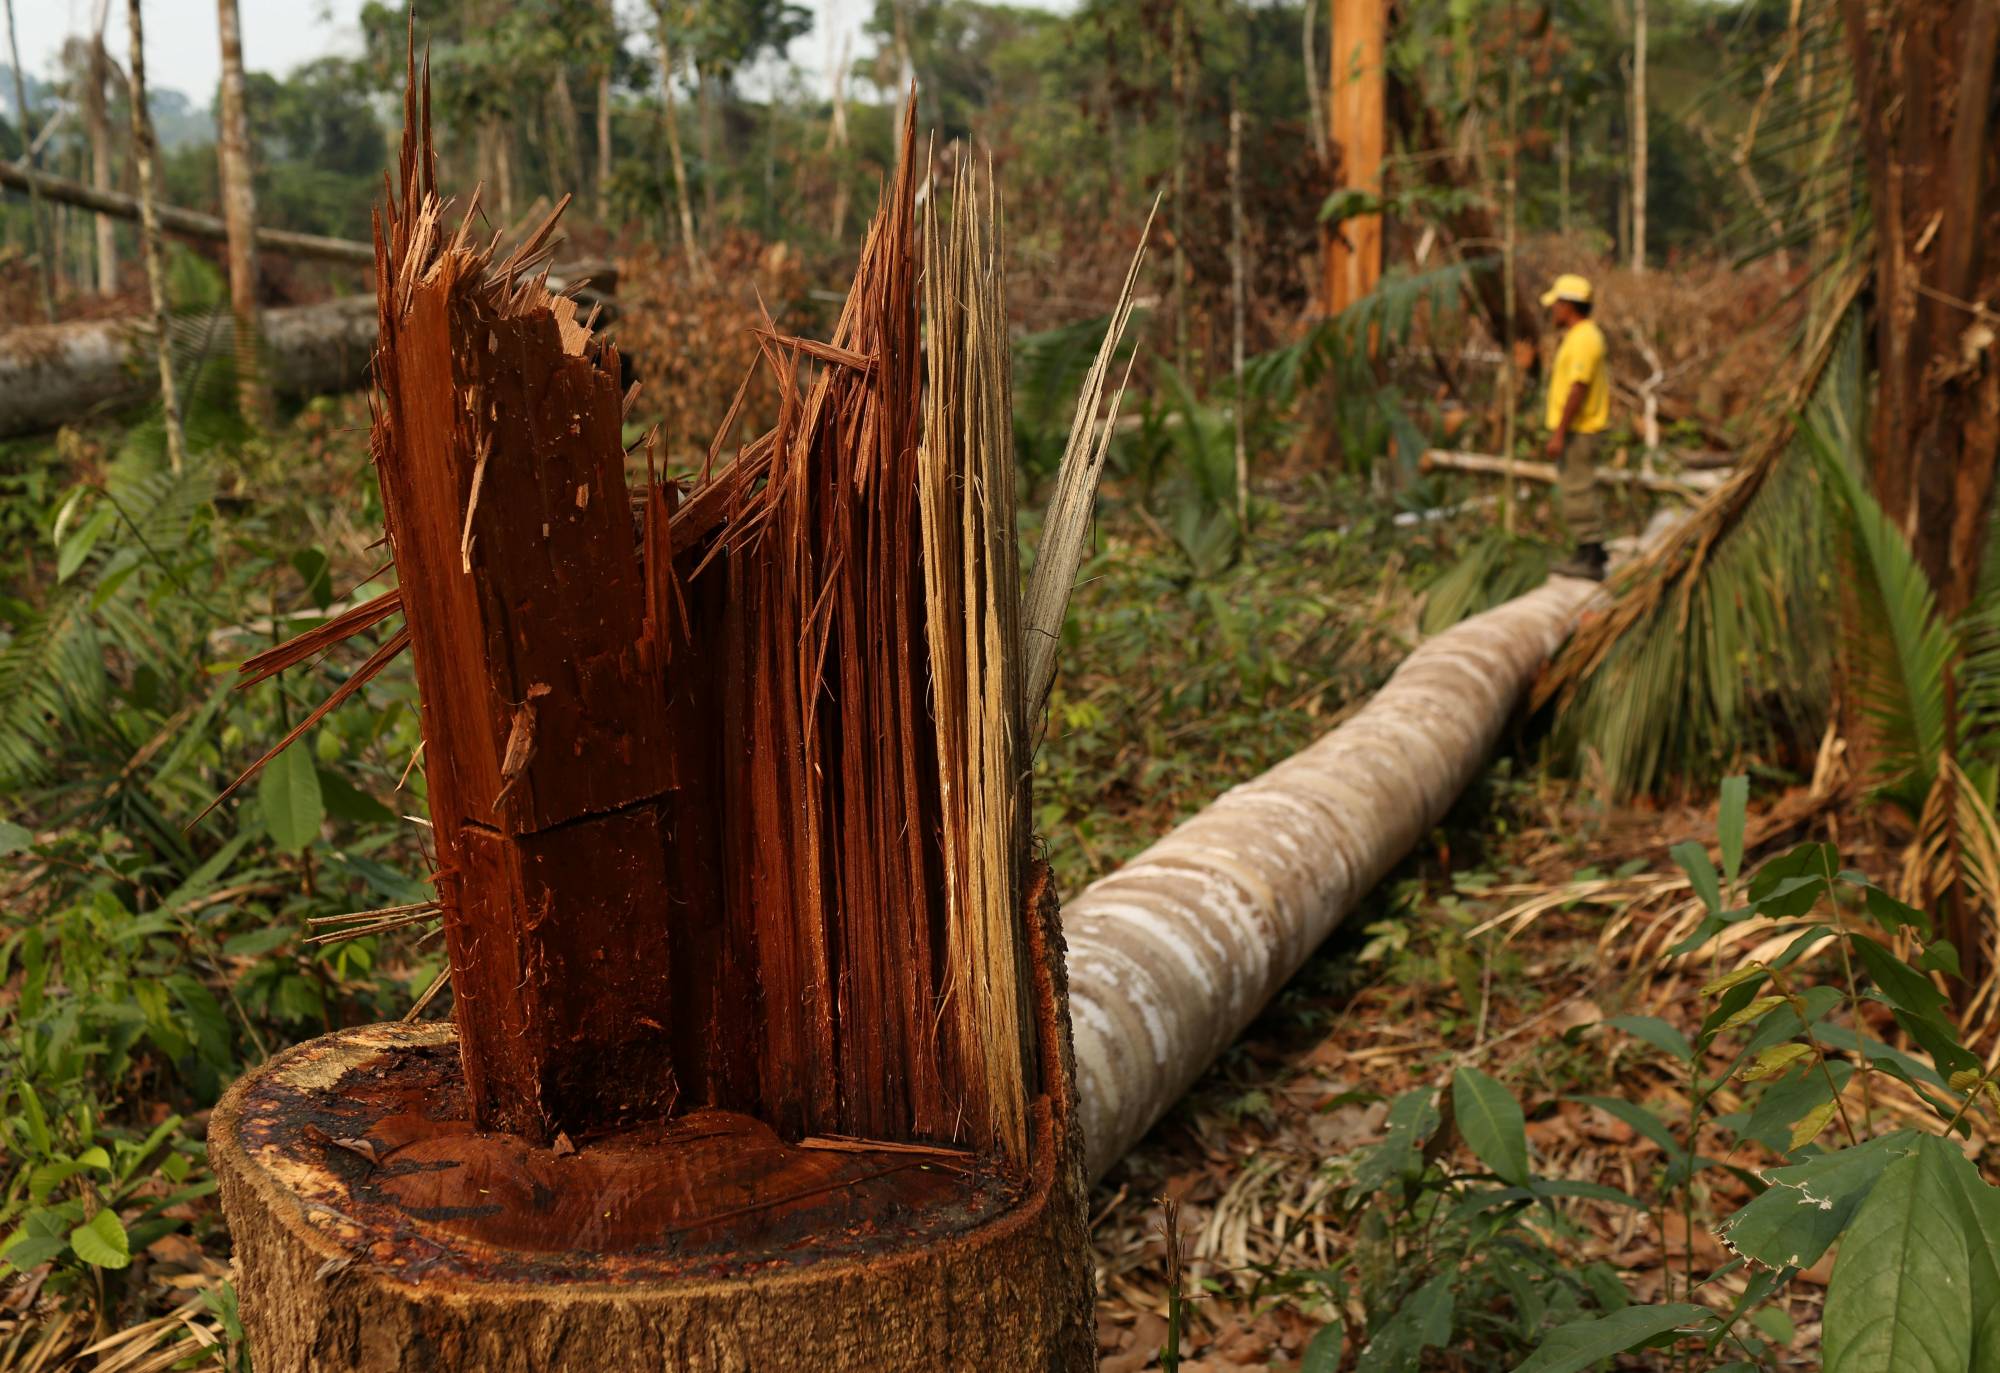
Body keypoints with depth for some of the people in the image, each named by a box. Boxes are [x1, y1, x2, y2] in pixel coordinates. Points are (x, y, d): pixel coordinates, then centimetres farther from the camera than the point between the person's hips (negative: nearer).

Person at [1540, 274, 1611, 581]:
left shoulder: (1583, 339, -18)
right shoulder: (1584, 334, 15)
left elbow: (1578, 388, -24)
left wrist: (1559, 433, -24)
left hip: (1576, 429, -11)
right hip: (1577, 428, 11)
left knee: (1577, 490, -7)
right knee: (1581, 489, 16)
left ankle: (1589, 560, -4)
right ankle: (1591, 551, 24)